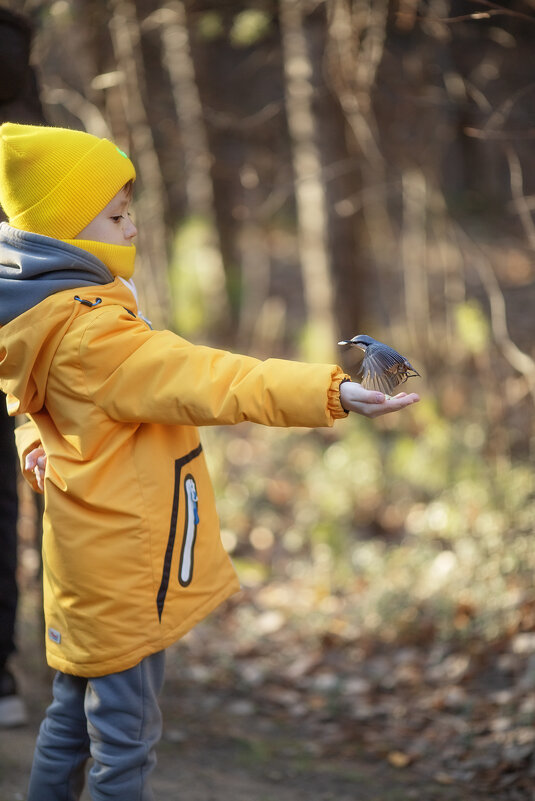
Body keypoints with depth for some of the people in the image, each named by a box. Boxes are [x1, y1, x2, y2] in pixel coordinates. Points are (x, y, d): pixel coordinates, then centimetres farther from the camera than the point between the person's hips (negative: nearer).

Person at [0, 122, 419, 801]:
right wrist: (328, 393, -35)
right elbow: (202, 382, -31)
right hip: (124, 571, -10)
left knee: (73, 717, 20)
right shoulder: (91, 330, -24)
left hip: (89, 562, 10)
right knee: (125, 739, 0)